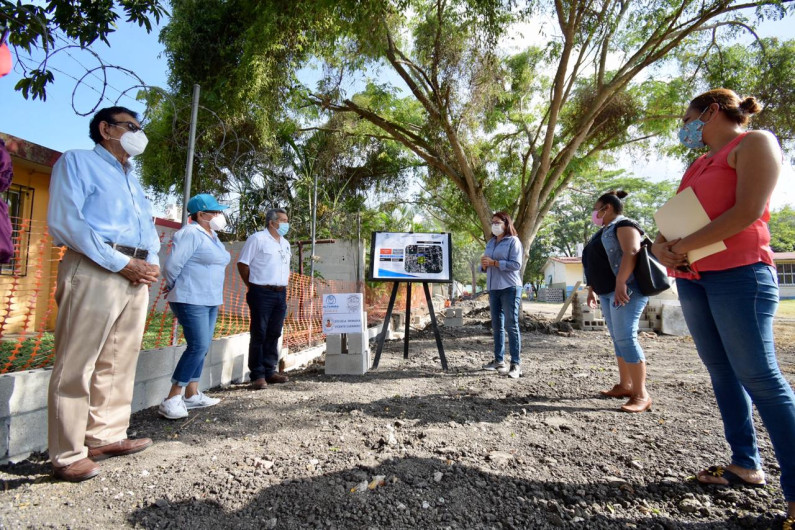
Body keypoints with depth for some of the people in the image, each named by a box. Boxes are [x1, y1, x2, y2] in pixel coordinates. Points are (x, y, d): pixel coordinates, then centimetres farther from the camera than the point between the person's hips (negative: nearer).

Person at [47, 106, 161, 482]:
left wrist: (152, 264, 3)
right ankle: (68, 455, 6)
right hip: (95, 272, -7)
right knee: (76, 366, -3)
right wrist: (121, 263, -15)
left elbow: (150, 232, 25)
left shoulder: (134, 182, 28)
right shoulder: (77, 161, 6)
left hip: (137, 277, 7)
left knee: (119, 363, 10)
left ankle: (106, 436, 21)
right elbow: (64, 221, -8)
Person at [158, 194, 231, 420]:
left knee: (201, 348, 11)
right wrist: (174, 288, 1)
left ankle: (192, 395, 21)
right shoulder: (191, 234, -14)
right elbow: (172, 266, -16)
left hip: (210, 300, 9)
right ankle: (171, 400, -5)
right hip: (191, 300, -9)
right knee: (198, 347, -13)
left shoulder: (212, 236, 15)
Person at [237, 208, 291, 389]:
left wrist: (283, 285, 15)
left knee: (274, 334, 10)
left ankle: (270, 371, 19)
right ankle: (257, 375, 6)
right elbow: (243, 264, -5)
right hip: (262, 294, -7)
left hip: (280, 294, 7)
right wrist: (252, 286, -1)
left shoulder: (285, 243, 17)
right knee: (259, 335, -1)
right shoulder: (257, 239, -4)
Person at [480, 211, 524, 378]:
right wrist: (484, 265, -3)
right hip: (493, 288, 7)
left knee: (511, 325, -7)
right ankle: (499, 360, 18)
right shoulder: (490, 242, 18)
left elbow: (516, 264, -14)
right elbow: (486, 266, 21)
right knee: (496, 325, 10)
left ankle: (516, 363, -3)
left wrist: (494, 262, -18)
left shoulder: (513, 241, -3)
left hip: (510, 288, -7)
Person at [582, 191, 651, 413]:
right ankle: (625, 385, 18)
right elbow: (597, 265, 25)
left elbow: (631, 253, -22)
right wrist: (592, 289, 23)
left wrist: (620, 283, -31)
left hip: (625, 289, -10)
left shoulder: (624, 225, -6)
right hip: (607, 292, 10)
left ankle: (641, 395, -10)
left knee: (625, 338, -14)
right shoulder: (605, 231, 23)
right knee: (618, 339, 11)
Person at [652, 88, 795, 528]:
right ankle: (746, 463, 16)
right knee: (721, 372, 8)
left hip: (738, 273, -8)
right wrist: (660, 246, -3)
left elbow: (746, 212, -14)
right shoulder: (698, 165, 23)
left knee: (758, 375, -9)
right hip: (691, 278, 8)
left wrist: (682, 247, -13)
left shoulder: (754, 143, -1)